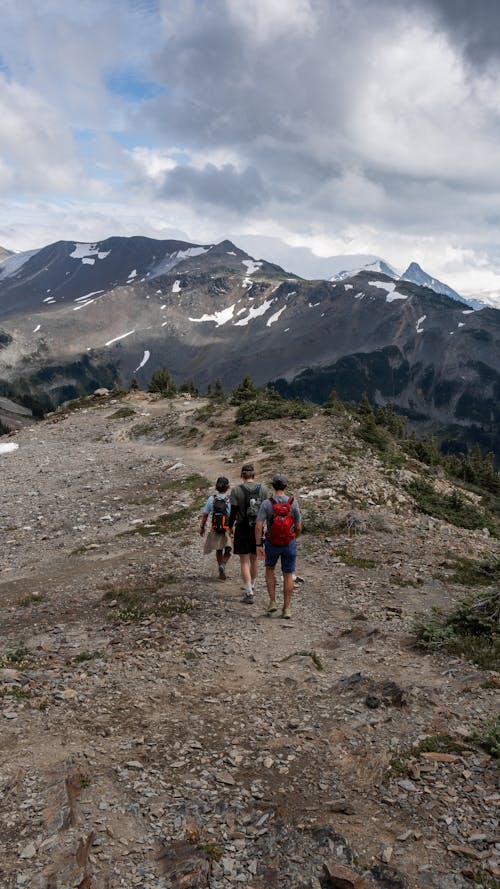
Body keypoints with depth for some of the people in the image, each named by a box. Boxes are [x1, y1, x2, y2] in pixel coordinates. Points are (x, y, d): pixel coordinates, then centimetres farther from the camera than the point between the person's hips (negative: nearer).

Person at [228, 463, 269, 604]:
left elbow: (233, 513, -10)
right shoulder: (263, 489, -2)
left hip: (242, 530, -3)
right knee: (254, 559, 20)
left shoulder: (236, 490, -10)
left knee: (244, 562, 3)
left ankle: (249, 593, -3)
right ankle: (251, 586, 39)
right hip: (258, 529, 3)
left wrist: (229, 528, 3)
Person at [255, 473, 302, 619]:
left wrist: (258, 545, -10)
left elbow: (258, 526, -18)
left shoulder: (266, 503, -14)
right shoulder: (293, 503, -10)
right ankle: (286, 609, 10)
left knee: (270, 570, 23)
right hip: (289, 544, 0)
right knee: (288, 576, 10)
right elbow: (298, 527, -4)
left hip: (272, 544, 0)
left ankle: (272, 602, 15)